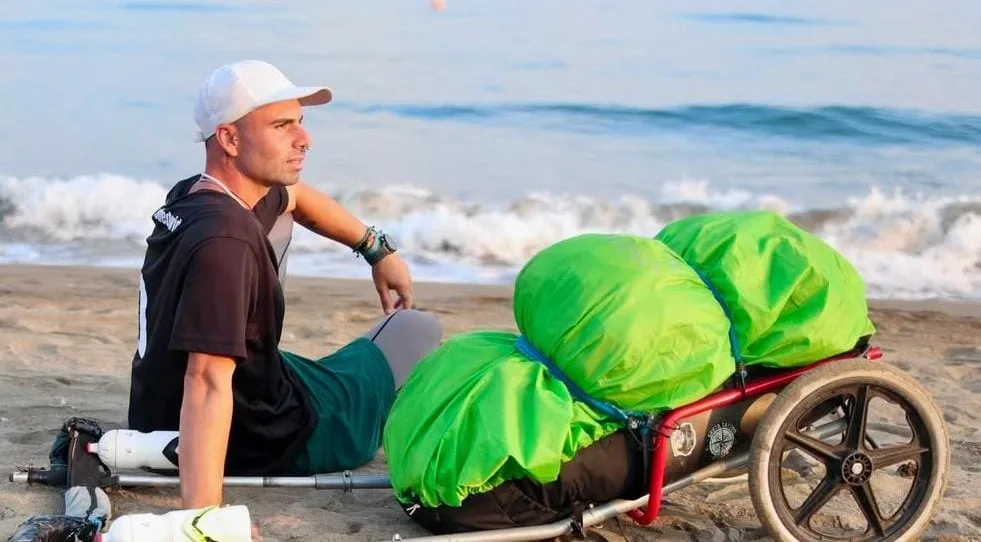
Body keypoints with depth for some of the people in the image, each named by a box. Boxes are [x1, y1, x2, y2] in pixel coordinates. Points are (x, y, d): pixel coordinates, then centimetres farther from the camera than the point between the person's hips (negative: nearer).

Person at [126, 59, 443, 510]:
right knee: (419, 330, 12)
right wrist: (205, 519, -50)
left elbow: (295, 196, 22)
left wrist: (377, 248, 23)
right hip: (262, 442, -8)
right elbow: (207, 382, -43)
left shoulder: (190, 195, -2)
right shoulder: (227, 239, -33)